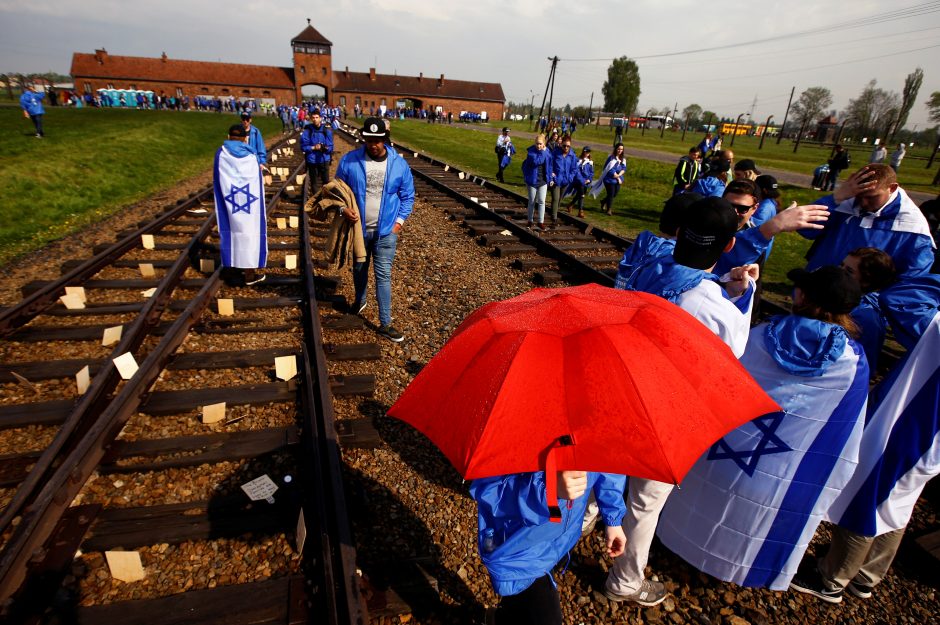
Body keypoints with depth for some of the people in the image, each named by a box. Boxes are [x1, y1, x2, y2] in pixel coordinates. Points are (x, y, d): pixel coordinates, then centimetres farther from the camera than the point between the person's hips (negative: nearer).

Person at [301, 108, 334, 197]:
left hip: (324, 159, 1)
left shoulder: (326, 130, -4)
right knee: (315, 182, 9)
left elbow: (330, 146, -1)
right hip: (312, 160, -1)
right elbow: (303, 146, -5)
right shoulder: (307, 130, -7)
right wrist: (314, 147, -18)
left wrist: (326, 148, -22)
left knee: (326, 181, 9)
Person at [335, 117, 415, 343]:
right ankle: (360, 300, 49)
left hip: (386, 231, -1)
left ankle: (385, 324, 5)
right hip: (358, 228, 1)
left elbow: (407, 195, 4)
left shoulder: (399, 164, -6)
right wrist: (343, 209, -15)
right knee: (359, 269, 20)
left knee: (383, 275, -3)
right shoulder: (349, 160, -8)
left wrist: (399, 221, -4)